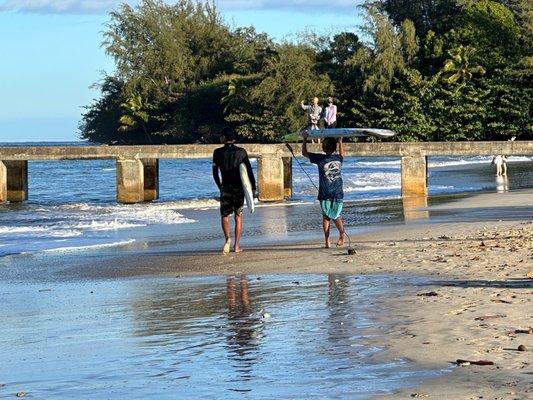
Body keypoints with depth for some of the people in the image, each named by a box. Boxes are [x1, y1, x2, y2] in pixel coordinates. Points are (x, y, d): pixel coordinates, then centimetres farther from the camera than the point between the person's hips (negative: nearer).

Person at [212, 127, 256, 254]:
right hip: (239, 187, 1)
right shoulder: (241, 152, 1)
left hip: (226, 188, -1)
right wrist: (253, 188, 3)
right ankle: (237, 245, 8)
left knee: (224, 216, 6)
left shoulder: (218, 152, -2)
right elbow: (249, 171, -1)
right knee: (238, 216, 11)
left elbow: (215, 173, 3)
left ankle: (227, 238, -21)